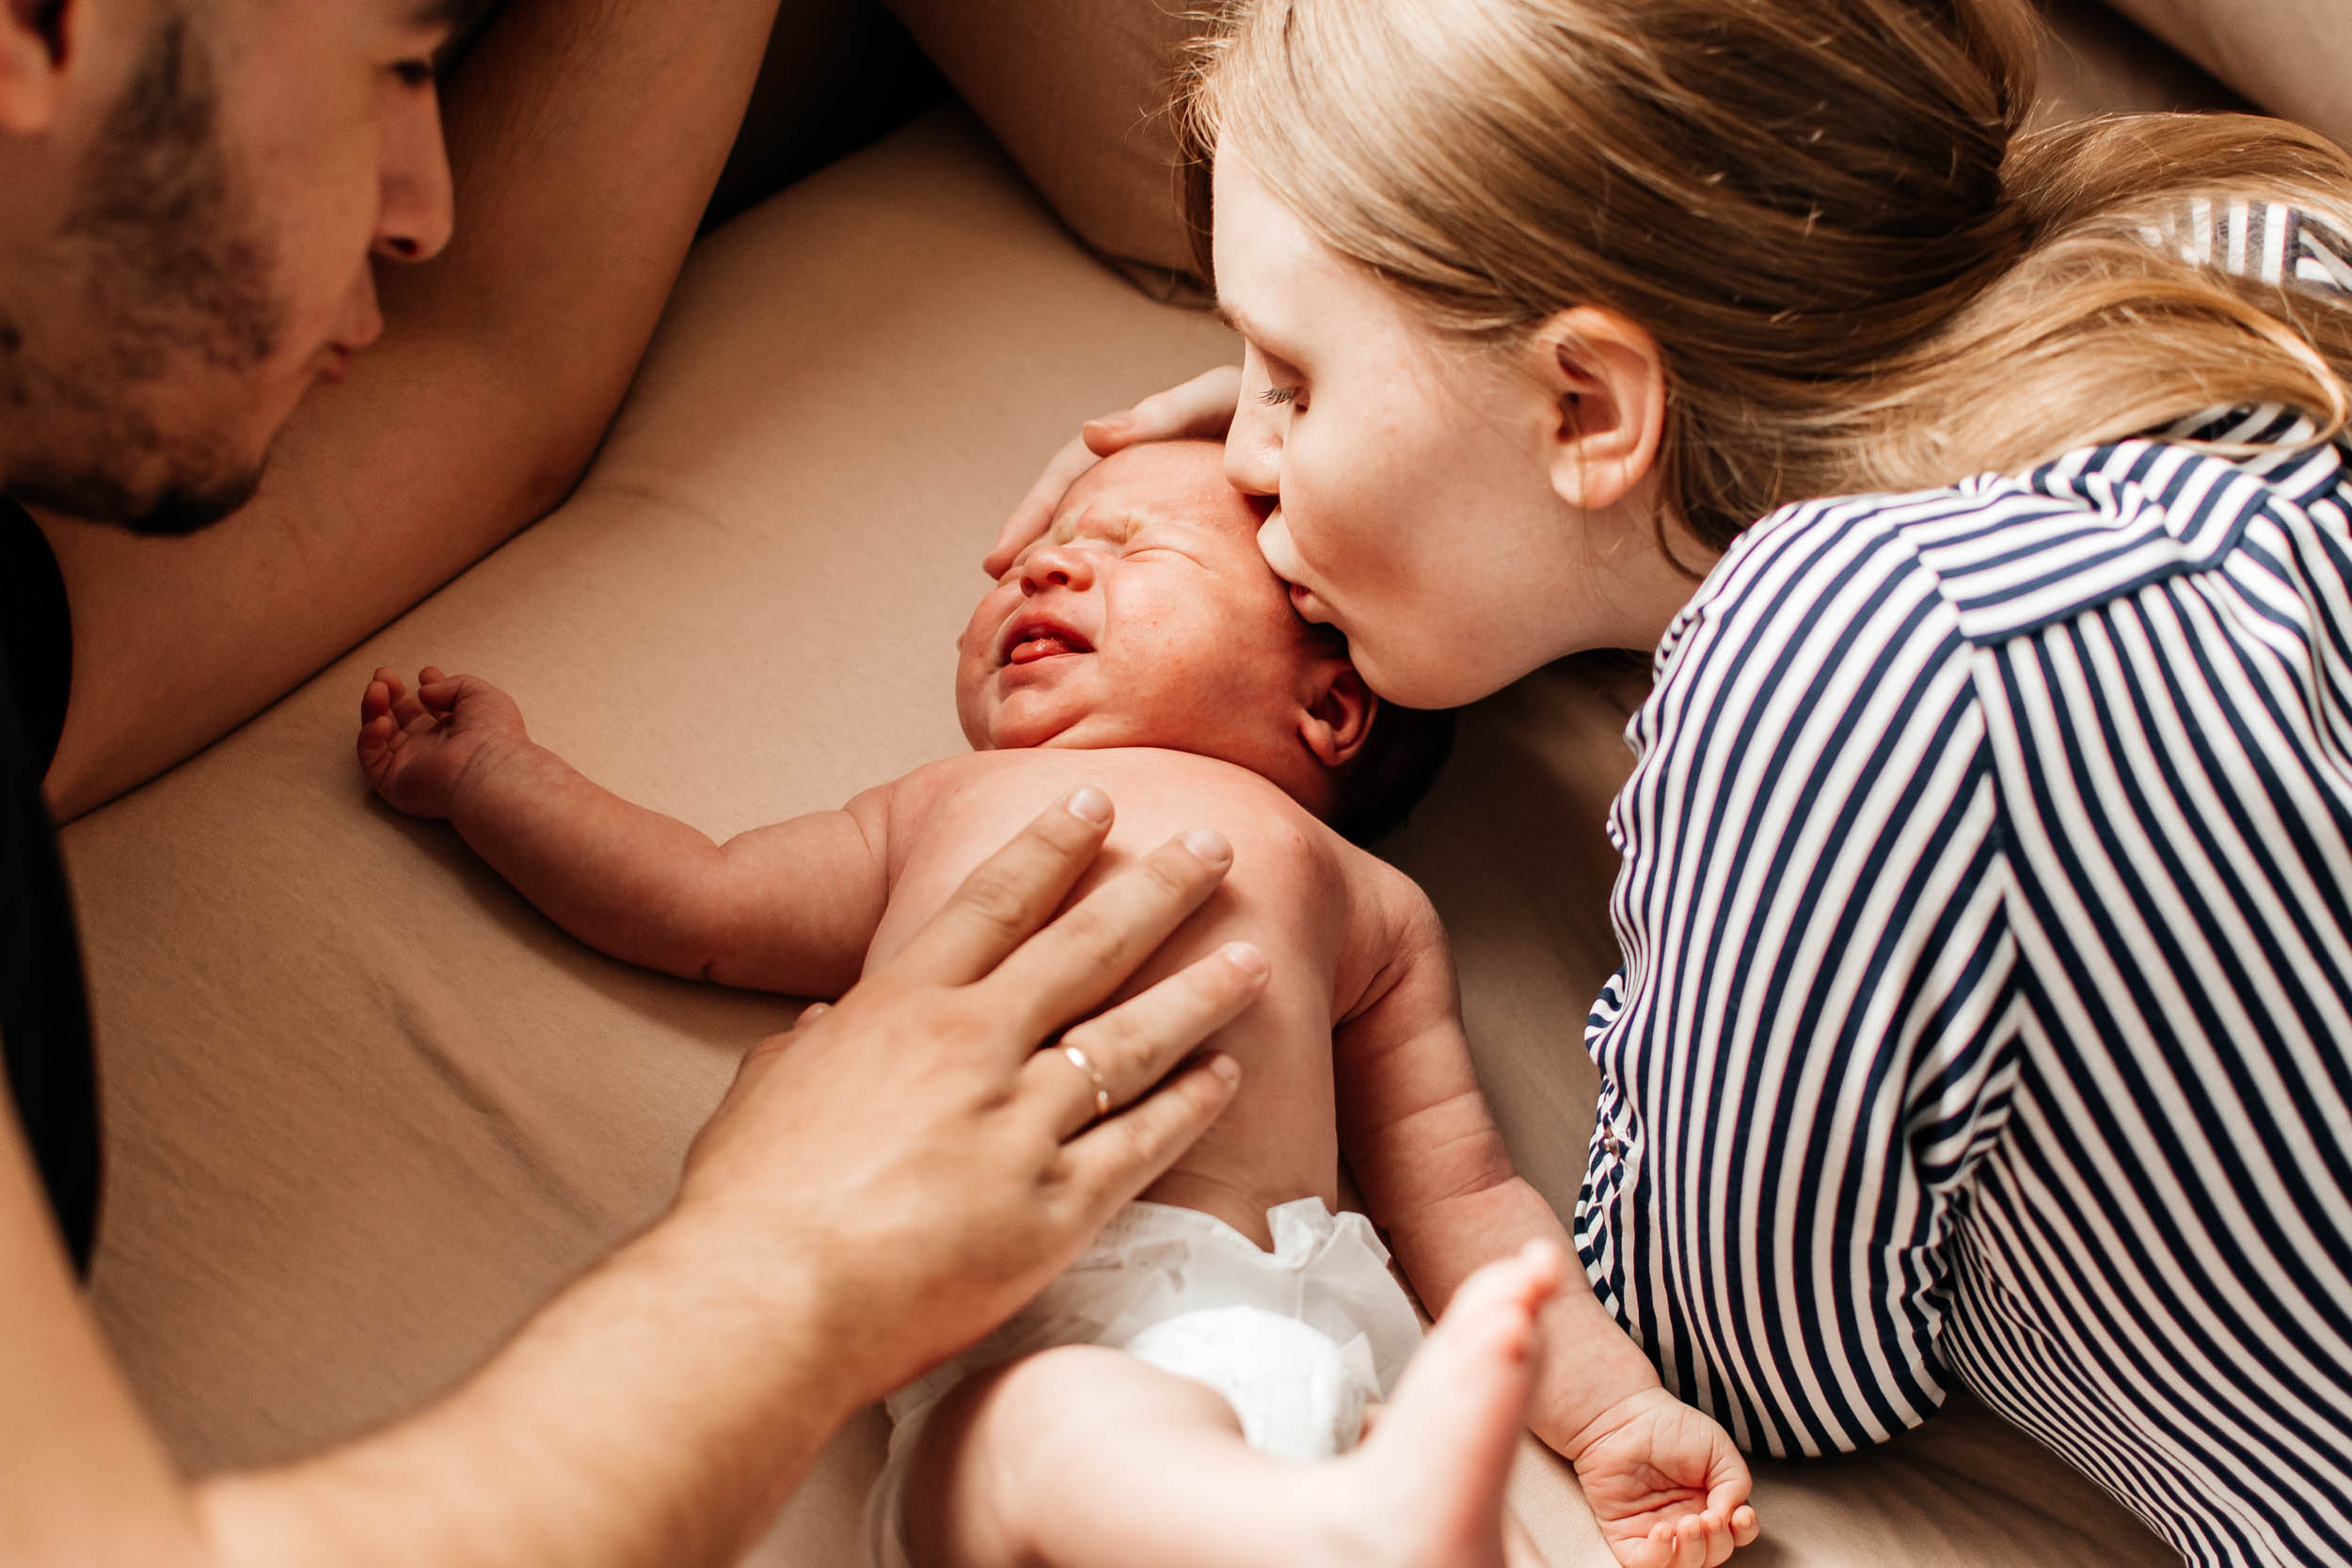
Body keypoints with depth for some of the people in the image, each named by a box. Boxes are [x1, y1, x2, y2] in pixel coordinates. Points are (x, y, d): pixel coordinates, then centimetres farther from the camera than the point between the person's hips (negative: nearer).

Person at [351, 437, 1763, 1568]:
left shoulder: (1366, 900, 31)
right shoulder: (950, 808, 39)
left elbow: (1460, 1199, 26)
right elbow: (698, 905, 40)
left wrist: (1618, 1410, 14)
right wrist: (484, 769, 46)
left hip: (1272, 1314, 1)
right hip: (1011, 1330, -1)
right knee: (1047, 1440, -39)